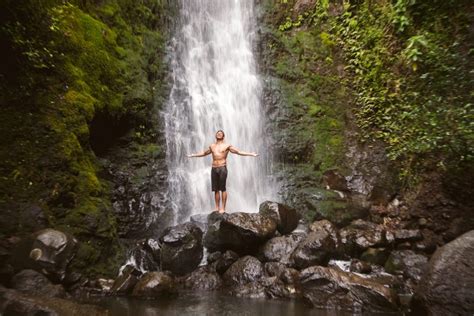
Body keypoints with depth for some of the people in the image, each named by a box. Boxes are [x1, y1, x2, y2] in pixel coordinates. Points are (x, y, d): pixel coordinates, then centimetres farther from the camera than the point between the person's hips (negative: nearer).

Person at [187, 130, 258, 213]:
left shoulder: (227, 146, 3)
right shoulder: (212, 146, 16)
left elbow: (238, 152, -3)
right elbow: (204, 153, 31)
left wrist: (251, 154, -11)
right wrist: (193, 155, 40)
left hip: (222, 168, -4)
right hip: (214, 169, 4)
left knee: (222, 189, -3)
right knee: (215, 189, 6)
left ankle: (223, 208, 4)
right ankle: (217, 208, 13)